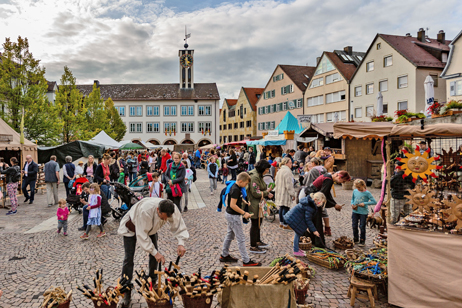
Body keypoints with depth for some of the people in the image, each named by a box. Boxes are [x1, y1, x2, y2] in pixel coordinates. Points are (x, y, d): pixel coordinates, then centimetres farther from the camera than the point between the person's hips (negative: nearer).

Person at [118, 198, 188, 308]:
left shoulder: (173, 210, -32)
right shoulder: (145, 210, -47)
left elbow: (179, 226, -22)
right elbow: (142, 235, -39)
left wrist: (181, 243, -39)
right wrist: (155, 252, -39)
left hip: (151, 227, 5)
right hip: (132, 227, -5)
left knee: (154, 255, 2)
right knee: (129, 258, -8)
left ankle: (153, 283, 23)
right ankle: (126, 293, 2)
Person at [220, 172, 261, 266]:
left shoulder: (236, 187, 6)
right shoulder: (235, 190, -24)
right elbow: (233, 205, -27)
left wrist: (244, 202, 8)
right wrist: (244, 213, -22)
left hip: (230, 215, 10)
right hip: (233, 216, -10)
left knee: (230, 235, 21)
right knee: (241, 238, -4)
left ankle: (224, 256, 33)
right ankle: (246, 261, 3)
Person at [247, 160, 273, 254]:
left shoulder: (259, 175, 11)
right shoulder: (254, 177, -23)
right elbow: (256, 193, -25)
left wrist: (267, 193, 4)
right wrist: (267, 192, -14)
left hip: (258, 204, 10)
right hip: (254, 205, -10)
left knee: (258, 223, 21)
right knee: (255, 224, 0)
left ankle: (258, 241, 38)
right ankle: (253, 247, 12)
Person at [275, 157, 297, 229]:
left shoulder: (280, 170, 12)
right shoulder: (287, 171, -19)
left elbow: (276, 182, 21)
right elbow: (289, 185, -21)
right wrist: (293, 194, -14)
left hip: (280, 193, 10)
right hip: (285, 193, -10)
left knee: (281, 208, 17)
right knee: (286, 208, -2)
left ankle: (281, 223, 26)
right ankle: (285, 225, 5)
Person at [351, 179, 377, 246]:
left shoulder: (367, 193, -10)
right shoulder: (355, 191, 3)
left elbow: (374, 202, -12)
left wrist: (365, 203, -19)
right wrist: (352, 204, -1)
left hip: (363, 212, -4)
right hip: (355, 211, 4)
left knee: (362, 227, 1)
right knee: (354, 226, 9)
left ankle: (362, 241, 16)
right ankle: (355, 239, 27)